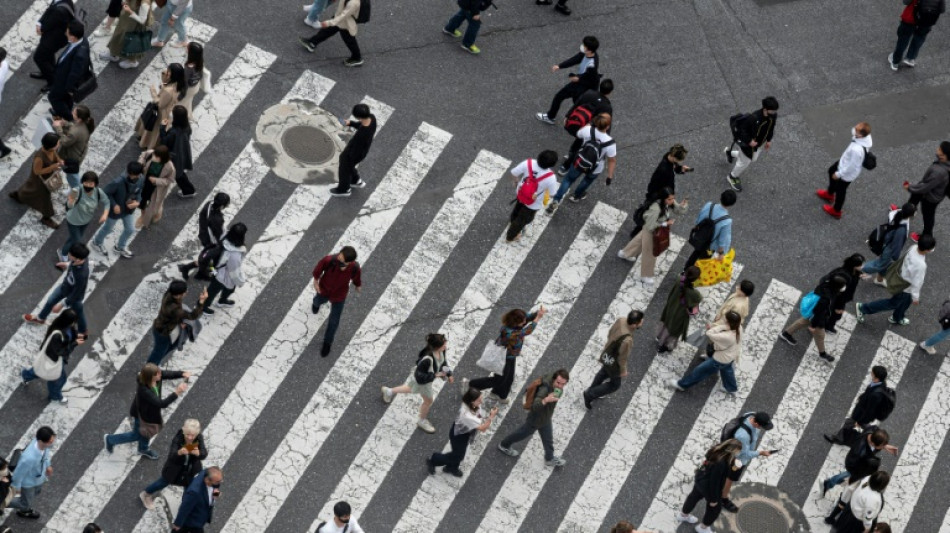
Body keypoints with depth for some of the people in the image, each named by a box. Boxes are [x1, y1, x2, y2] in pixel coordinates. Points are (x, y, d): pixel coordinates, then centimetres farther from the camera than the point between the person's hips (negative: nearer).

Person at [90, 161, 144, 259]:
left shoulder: (140, 180, -22)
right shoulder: (118, 182, -38)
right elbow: (106, 193, -23)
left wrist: (137, 201, -18)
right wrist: (114, 205, -26)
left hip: (129, 210, 5)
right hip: (115, 210, -5)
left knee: (130, 230, 22)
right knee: (108, 228, 21)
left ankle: (120, 247, 52)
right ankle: (97, 242, 53)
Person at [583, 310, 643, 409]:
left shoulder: (621, 321, -23)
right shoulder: (627, 340, -44)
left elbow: (610, 333, -2)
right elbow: (622, 358, -26)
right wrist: (623, 371, -8)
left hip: (607, 354, 7)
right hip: (613, 362, -7)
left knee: (604, 373, 35)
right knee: (614, 385, 21)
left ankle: (591, 391, 58)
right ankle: (590, 394, 33)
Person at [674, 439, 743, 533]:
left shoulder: (718, 451, -17)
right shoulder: (720, 463, -41)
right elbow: (714, 482, -30)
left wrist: (732, 466, -11)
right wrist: (713, 499, -17)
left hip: (701, 479, 8)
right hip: (708, 486, -8)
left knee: (694, 496, 32)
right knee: (715, 508, 19)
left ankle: (683, 515, 59)